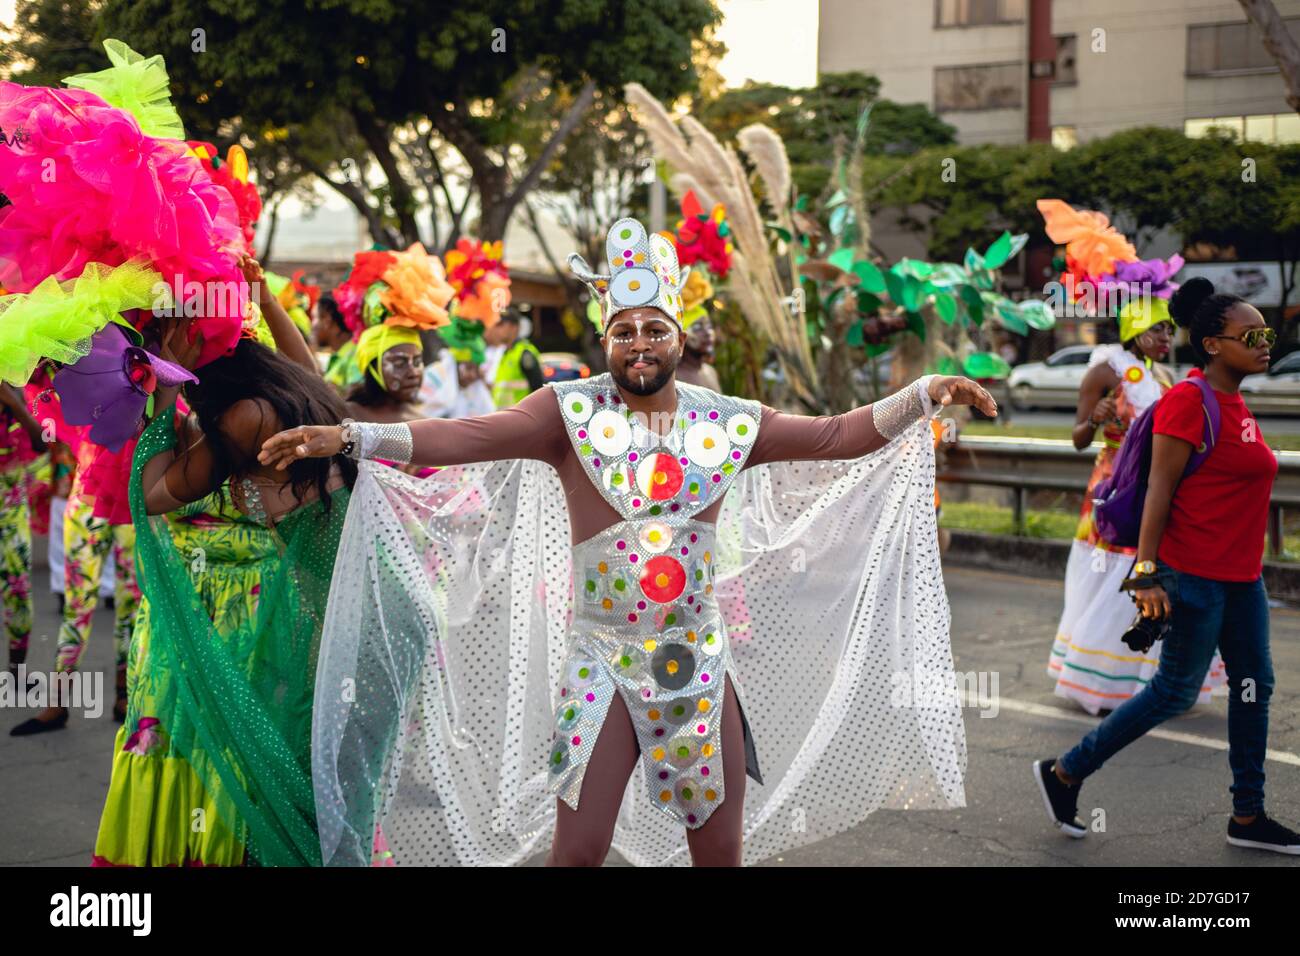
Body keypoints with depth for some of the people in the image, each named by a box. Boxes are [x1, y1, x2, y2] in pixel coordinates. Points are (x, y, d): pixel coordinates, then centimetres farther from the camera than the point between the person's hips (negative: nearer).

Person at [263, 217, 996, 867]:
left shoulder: (728, 423, 1)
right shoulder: (572, 414, -7)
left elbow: (839, 436, 5)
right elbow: (463, 438, -16)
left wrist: (923, 395, -2)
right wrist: (347, 438, -26)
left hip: (699, 661, 3)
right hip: (601, 665, -2)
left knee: (721, 848, 11)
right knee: (578, 848, 0)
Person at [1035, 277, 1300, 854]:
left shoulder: (1235, 404, 12)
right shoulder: (1189, 400, -15)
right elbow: (1159, 488, -17)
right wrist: (1147, 573, -21)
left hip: (1241, 576, 9)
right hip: (1195, 575, -9)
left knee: (1253, 686, 11)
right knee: (1175, 692, -2)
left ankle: (1248, 817, 21)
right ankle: (1063, 774, 10)